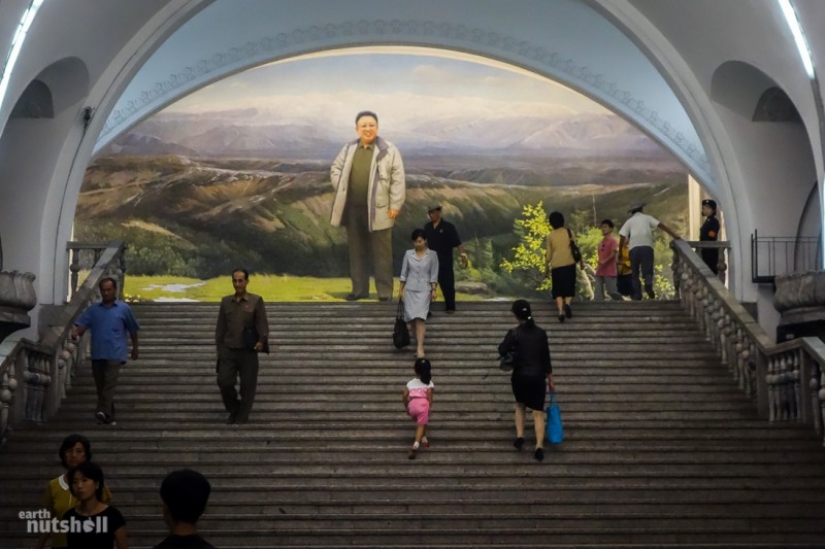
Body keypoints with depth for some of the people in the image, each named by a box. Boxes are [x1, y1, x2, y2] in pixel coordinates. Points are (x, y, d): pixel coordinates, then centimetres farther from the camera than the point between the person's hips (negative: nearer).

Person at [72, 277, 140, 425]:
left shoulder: (124, 309, 5)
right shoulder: (93, 309, 10)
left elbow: (132, 329, 14)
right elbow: (82, 325, 1)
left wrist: (135, 348, 19)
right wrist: (76, 332, -21)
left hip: (115, 354, -4)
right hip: (97, 354, 4)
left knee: (110, 383, -18)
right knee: (101, 386, 8)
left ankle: (103, 412, -32)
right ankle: (109, 416, 18)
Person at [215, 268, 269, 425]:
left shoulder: (256, 301, 0)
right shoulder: (226, 302, 10)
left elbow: (262, 323, -5)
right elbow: (220, 327, 13)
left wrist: (262, 340, -21)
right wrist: (219, 348, 9)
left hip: (248, 351, -2)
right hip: (229, 351, 3)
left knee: (247, 385, 1)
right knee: (224, 381, -6)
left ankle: (242, 416, 17)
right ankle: (233, 411, 18)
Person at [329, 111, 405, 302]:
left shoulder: (388, 150, -7)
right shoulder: (348, 149, 7)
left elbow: (398, 180, -8)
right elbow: (335, 169, 19)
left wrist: (395, 205, -11)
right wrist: (341, 190, 5)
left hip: (378, 209, -5)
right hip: (353, 209, 5)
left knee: (381, 252, 1)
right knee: (356, 251, 12)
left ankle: (385, 292, 8)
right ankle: (359, 289, 23)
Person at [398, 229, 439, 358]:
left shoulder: (432, 255, 0)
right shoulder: (408, 254, 5)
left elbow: (434, 274, 1)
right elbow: (404, 273, 8)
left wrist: (434, 290, -5)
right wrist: (401, 289, 6)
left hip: (424, 289, -3)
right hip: (410, 289, 3)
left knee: (420, 317, -15)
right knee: (412, 317, 3)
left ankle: (420, 347, -21)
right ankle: (419, 344, 14)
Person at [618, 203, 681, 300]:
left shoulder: (629, 221, 17)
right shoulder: (647, 218, 17)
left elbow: (622, 237, 7)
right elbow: (661, 225, 5)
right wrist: (674, 235, 0)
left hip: (634, 247, 0)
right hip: (647, 246, 0)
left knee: (634, 273, 11)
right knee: (647, 270, 1)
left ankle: (637, 294, 2)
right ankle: (648, 284, -30)